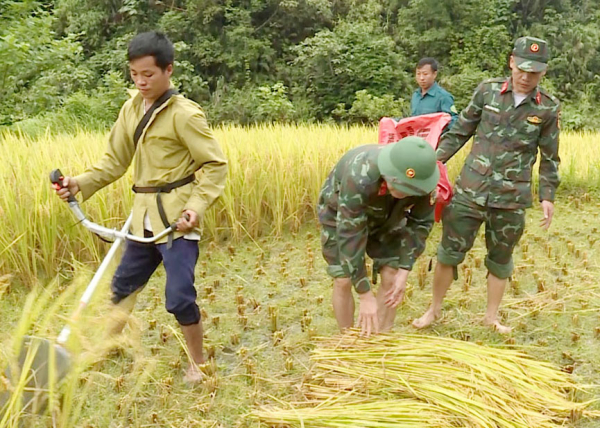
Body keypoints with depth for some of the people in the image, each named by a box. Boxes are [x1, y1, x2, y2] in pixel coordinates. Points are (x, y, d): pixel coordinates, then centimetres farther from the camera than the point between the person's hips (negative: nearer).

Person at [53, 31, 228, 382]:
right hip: (144, 218, 7)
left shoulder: (184, 114, -12)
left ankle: (198, 362, 14)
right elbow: (116, 160, 11)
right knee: (124, 284, 21)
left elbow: (216, 165, -11)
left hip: (177, 219, -7)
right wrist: (81, 184, -5)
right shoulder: (131, 109, 8)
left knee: (179, 297, -9)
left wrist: (197, 207, -24)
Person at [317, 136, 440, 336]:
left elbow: (420, 223, -15)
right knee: (343, 281, -10)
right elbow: (350, 237, -40)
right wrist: (366, 297, -37)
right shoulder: (359, 178, -44)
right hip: (339, 213, -3)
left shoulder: (424, 181, -31)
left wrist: (403, 272, -22)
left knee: (390, 277, -6)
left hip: (385, 216, 4)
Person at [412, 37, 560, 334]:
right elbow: (461, 131, 7)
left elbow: (550, 158, 8)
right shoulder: (487, 91, -1)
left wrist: (547, 196, 3)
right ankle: (434, 309, 24)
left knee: (500, 260, 14)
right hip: (470, 190, 0)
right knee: (449, 252, 5)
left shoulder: (548, 108, 0)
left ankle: (491, 316, 32)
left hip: (511, 199, 0)